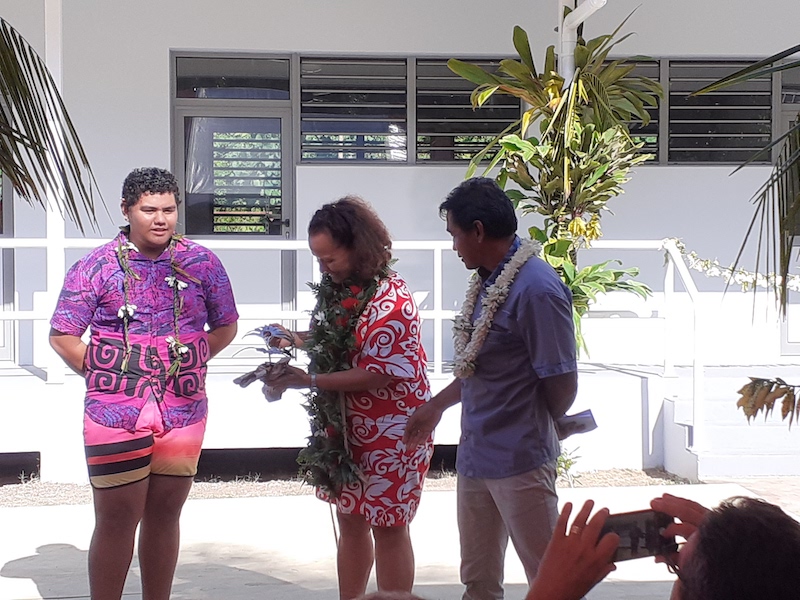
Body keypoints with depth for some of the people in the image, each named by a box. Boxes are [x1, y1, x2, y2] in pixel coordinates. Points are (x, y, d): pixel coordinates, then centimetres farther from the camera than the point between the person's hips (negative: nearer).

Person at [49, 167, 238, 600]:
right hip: (115, 414, -3)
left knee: (164, 516, 11)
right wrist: (105, 374, -4)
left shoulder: (202, 263, 5)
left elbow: (225, 327, 14)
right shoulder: (97, 266, -2)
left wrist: (188, 365, 4)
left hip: (183, 413, 3)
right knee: (116, 520, 0)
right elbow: (62, 336, 1)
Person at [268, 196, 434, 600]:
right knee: (350, 521, 17)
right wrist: (299, 339, 0)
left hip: (390, 435, -9)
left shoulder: (389, 301, -22)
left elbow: (377, 373, -25)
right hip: (349, 430, 9)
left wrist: (309, 381, -26)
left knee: (387, 530, 2)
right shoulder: (342, 289, 5)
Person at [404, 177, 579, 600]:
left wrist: (529, 434, 0)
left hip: (519, 462, -9)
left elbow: (561, 384, -16)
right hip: (474, 454, 9)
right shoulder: (487, 280, 6)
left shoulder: (536, 289, -20)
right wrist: (437, 406, 24)